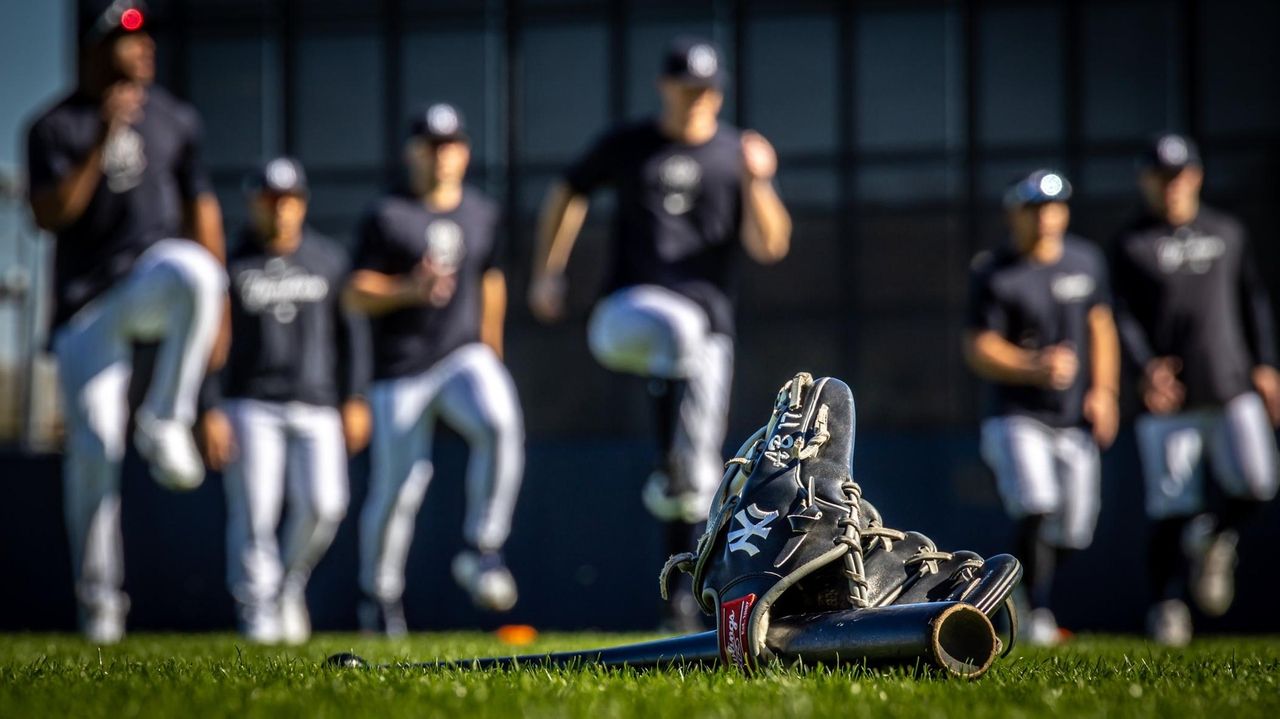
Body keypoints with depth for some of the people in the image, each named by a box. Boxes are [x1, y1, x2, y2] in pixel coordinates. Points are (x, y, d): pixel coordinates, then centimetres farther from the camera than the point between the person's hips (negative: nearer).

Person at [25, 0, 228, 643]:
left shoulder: (173, 119, 8)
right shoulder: (56, 128, -1)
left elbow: (201, 209, 12)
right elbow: (49, 216, -14)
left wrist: (215, 310, 10)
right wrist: (104, 143, -22)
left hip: (153, 277, 1)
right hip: (87, 299, -1)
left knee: (195, 269, -36)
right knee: (92, 445, -7)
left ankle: (164, 425, -20)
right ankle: (98, 595, 8)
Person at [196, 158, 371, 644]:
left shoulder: (329, 260, 8)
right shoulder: (232, 264, 0)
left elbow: (350, 330, 11)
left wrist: (354, 399, 3)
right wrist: (211, 411, -8)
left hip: (316, 404, 2)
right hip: (250, 405, -2)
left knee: (323, 504, -12)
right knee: (254, 512, -9)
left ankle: (291, 584, 13)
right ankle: (258, 610, 1)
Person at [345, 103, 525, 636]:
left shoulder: (482, 214, 10)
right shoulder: (387, 217, -3)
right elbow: (357, 294, -8)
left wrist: (490, 352, 25)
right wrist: (410, 289, -25)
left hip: (464, 357, 3)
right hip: (401, 371, -3)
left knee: (502, 424, -28)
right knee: (395, 489, -2)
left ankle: (481, 553, -18)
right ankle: (379, 597, 19)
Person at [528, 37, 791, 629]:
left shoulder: (737, 155, 8)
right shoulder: (627, 147, 8)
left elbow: (770, 246, -1)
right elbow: (568, 194, 24)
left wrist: (756, 183, -16)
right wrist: (546, 272, 16)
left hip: (706, 322, 2)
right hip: (628, 312, -2)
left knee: (701, 470, -2)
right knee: (679, 331, -40)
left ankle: (683, 593, 10)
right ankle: (675, 472, -35)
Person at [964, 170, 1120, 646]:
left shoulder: (1085, 261, 6)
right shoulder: (992, 274, -8)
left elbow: (1100, 326, 15)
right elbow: (979, 350, -11)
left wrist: (1104, 390, 3)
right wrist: (1035, 368, -27)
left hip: (1075, 419, 5)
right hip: (1018, 415, -5)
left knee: (1072, 531, 6)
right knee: (1037, 510, -22)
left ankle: (1030, 594, 30)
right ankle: (1038, 615, -16)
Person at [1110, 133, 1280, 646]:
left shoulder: (1227, 233, 13)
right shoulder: (1131, 245, 3)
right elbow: (1124, 316, -2)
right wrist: (1146, 367, -18)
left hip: (1233, 388, 2)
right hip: (1168, 397, -2)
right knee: (1170, 510, -4)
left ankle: (1217, 537, 17)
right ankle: (1168, 604, 10)